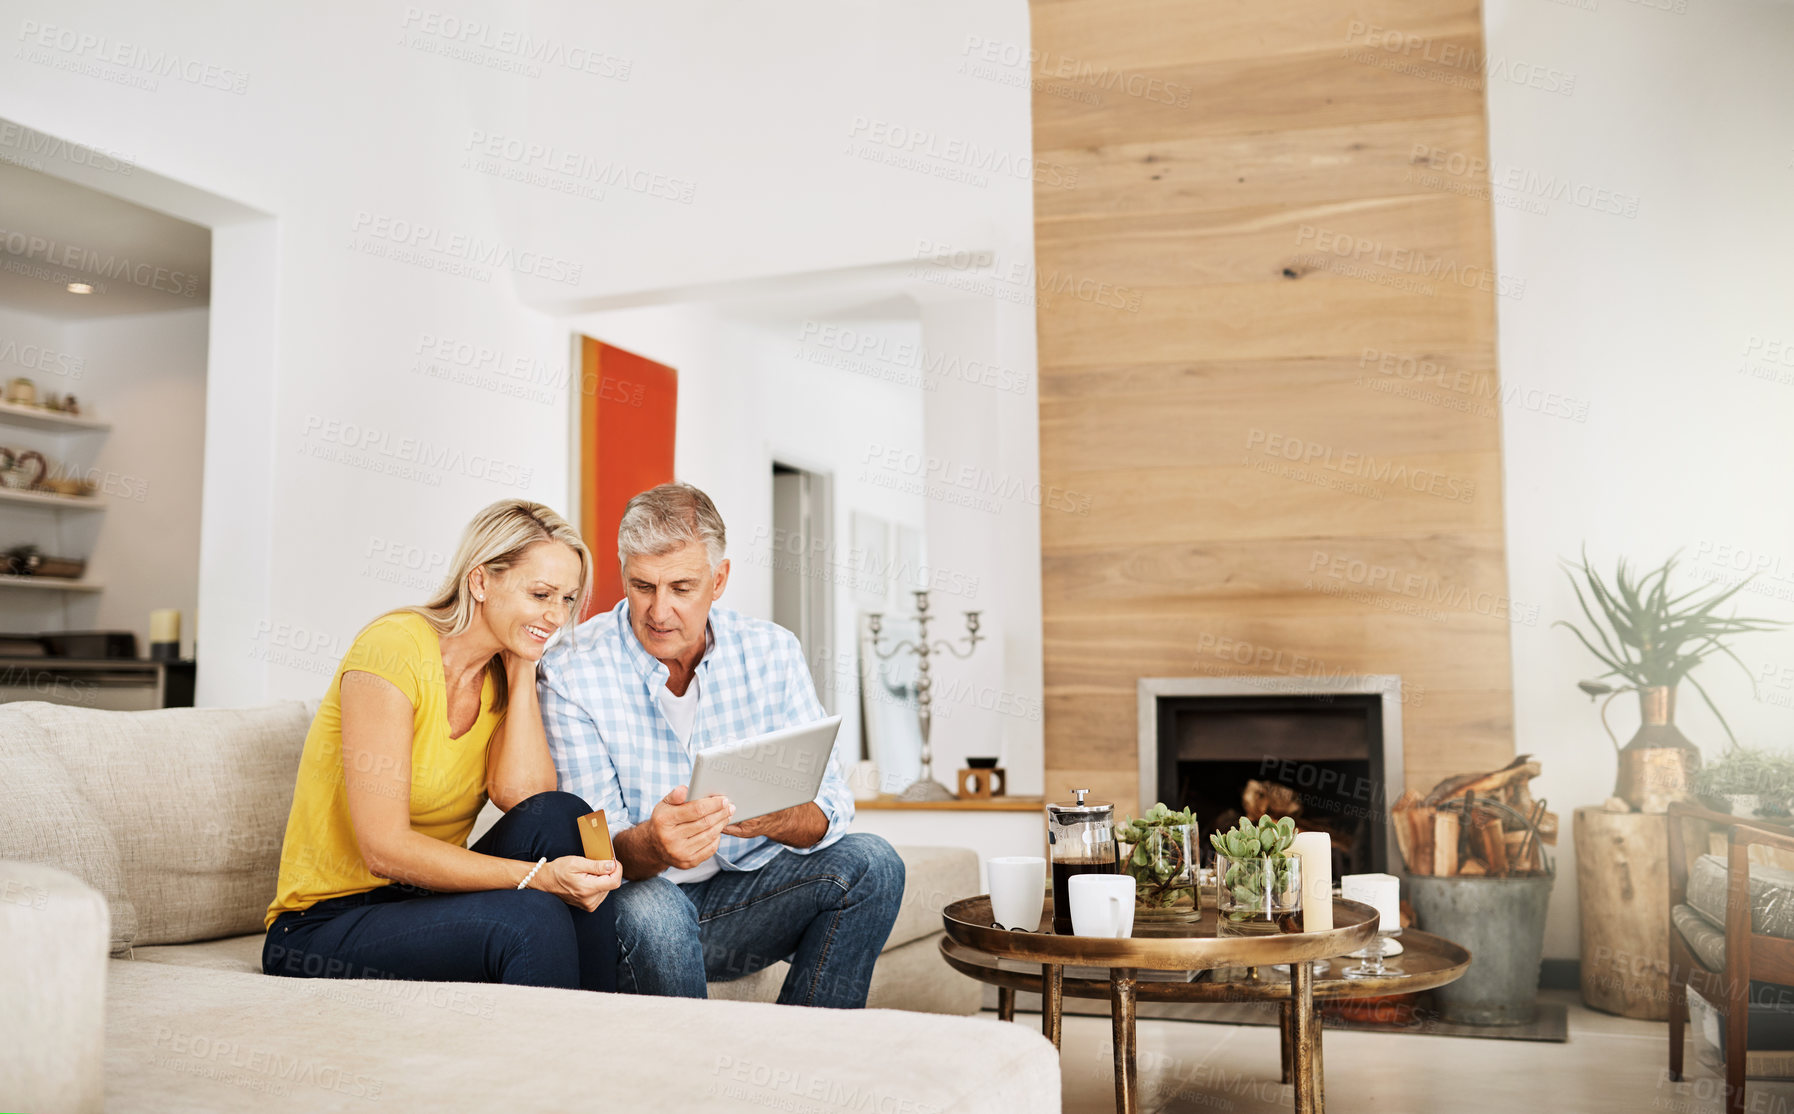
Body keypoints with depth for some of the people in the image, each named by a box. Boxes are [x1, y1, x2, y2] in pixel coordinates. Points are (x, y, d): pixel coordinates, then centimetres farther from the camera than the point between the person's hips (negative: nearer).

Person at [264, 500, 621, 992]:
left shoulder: (504, 674, 5)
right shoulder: (394, 647, -18)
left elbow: (522, 795, -15)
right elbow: (384, 849, -24)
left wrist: (522, 669, -11)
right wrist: (538, 877, -31)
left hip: (425, 899, 7)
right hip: (323, 928, -6)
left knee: (563, 815, -19)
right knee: (530, 918, -32)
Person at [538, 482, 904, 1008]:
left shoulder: (772, 652, -4)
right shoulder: (571, 673, -14)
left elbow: (830, 810, -7)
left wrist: (773, 818, -31)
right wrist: (651, 846, -41)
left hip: (745, 896, 3)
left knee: (870, 863, -19)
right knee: (651, 911, -36)